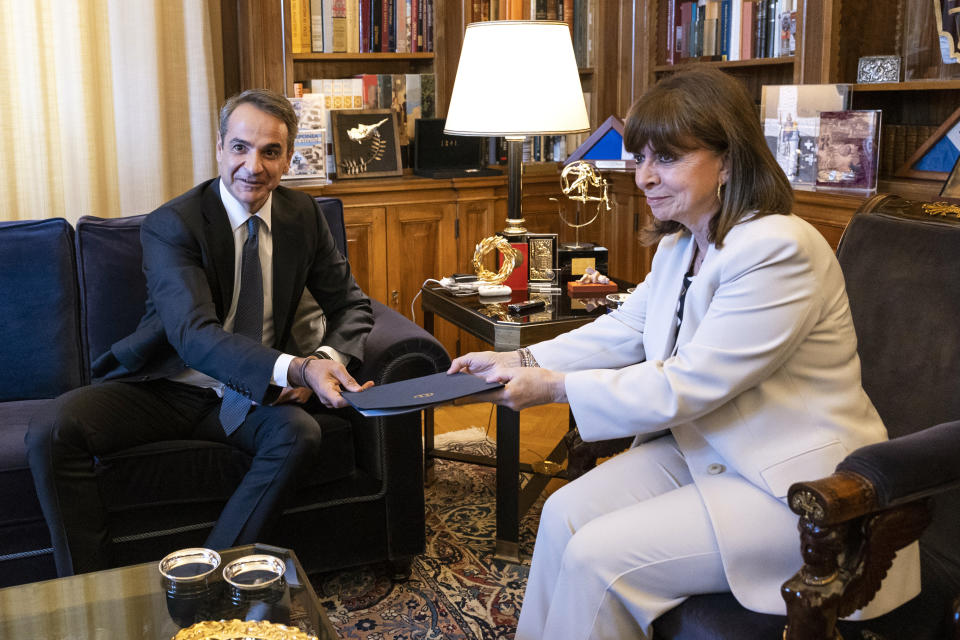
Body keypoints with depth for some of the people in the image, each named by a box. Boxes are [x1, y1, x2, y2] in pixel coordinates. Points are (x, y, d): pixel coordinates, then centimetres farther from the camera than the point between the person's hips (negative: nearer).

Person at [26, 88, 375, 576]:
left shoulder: (303, 216, 0)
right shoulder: (171, 225, -16)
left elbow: (351, 305, 5)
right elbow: (194, 335, -31)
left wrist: (326, 359, -20)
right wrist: (294, 369, -48)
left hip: (246, 397, 3)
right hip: (162, 389, -2)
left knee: (300, 432, -30)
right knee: (51, 430, -26)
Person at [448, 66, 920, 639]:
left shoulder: (779, 250, -24)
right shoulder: (682, 244, 6)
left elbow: (686, 386, -24)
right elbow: (623, 332, 12)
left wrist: (554, 387, -19)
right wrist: (522, 361, -1)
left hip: (794, 487, -8)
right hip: (701, 449, 9)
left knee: (599, 555, -16)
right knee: (565, 514, -5)